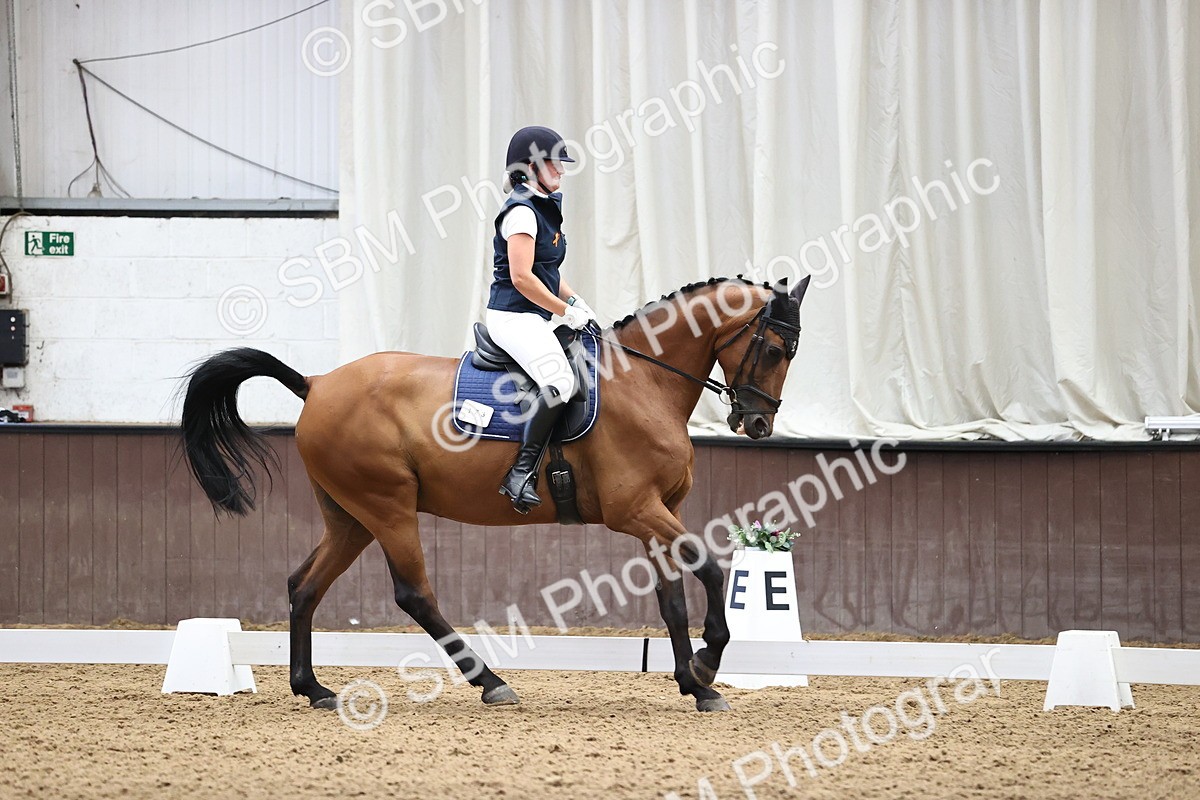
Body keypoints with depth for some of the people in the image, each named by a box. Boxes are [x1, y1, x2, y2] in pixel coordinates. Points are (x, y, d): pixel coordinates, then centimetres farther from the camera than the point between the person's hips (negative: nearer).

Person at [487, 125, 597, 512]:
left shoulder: (543, 208, 19)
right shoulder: (522, 211, -13)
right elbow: (521, 277, -21)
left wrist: (575, 302, 12)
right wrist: (565, 311, -13)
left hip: (537, 318, 11)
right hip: (513, 316, -11)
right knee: (560, 381, -30)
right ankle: (521, 472, -27)